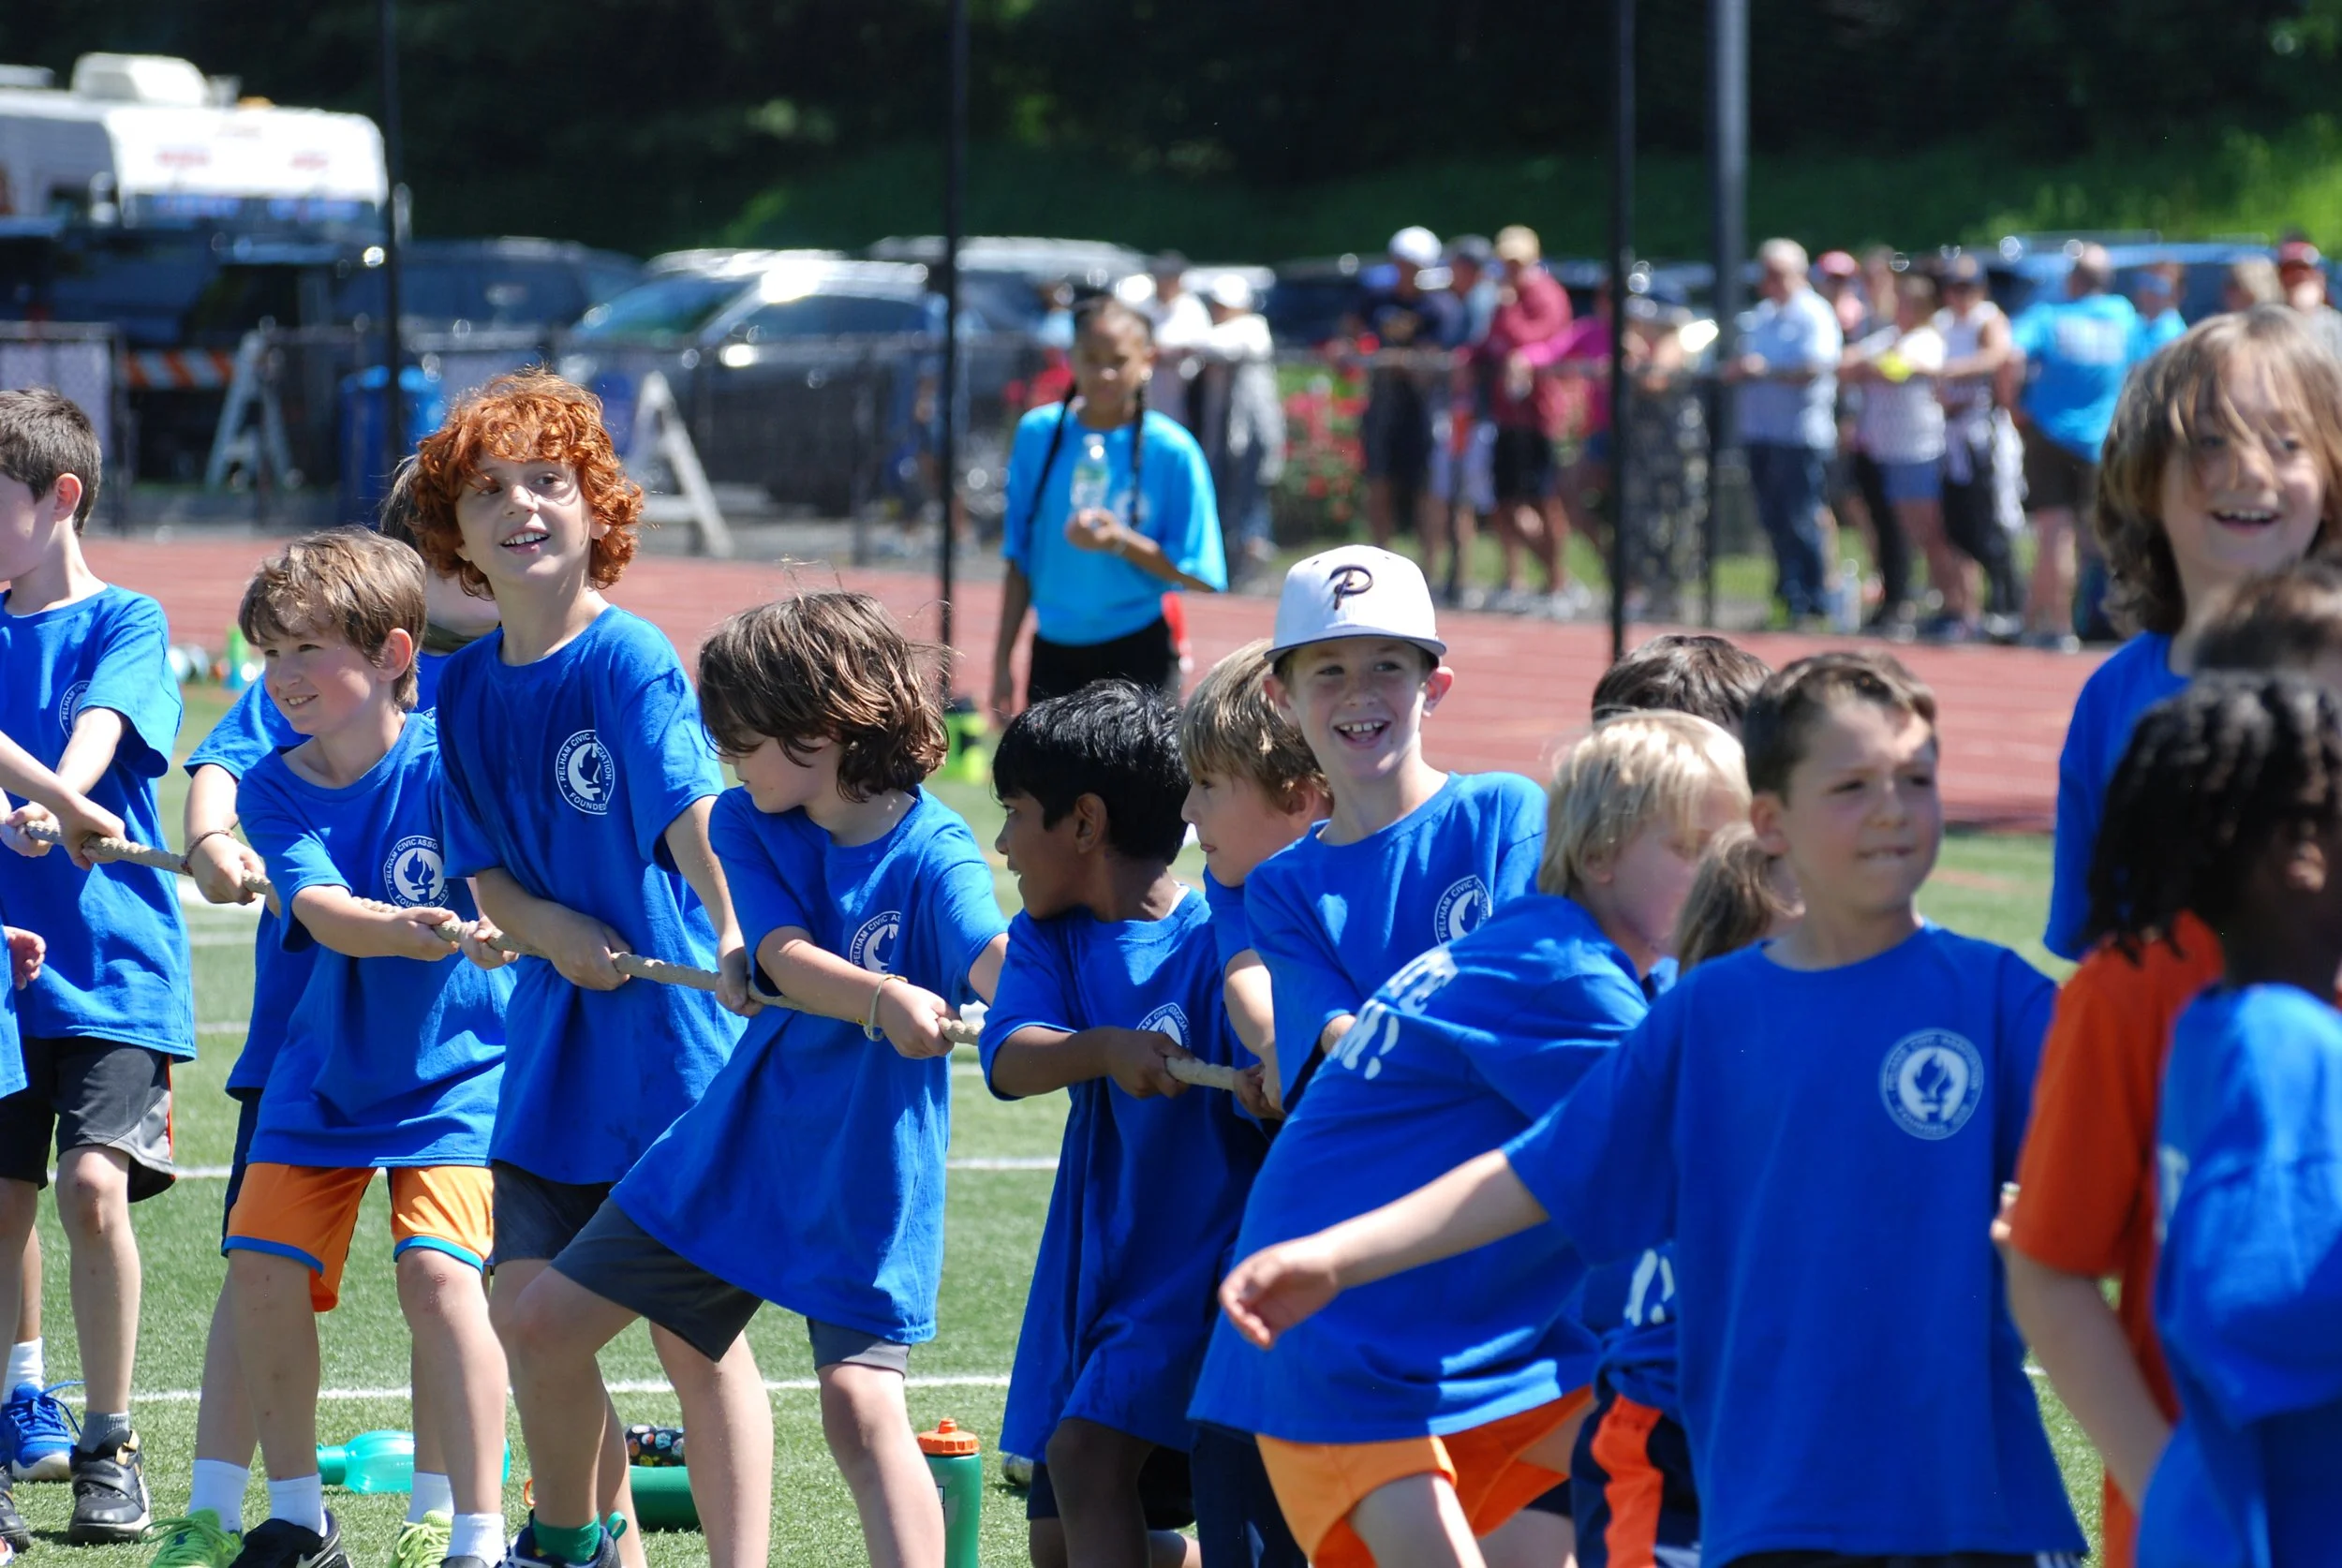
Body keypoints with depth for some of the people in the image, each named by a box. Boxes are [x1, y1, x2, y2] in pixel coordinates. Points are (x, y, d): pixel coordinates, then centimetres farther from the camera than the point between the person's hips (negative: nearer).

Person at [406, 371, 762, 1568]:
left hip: (670, 1030, -6)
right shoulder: (468, 685, 6)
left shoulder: (631, 661, -14)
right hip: (555, 1026, 6)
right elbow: (483, 873, 8)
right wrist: (554, 931, -15)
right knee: (524, 1307, 8)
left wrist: (734, 934, -48)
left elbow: (692, 808, -30)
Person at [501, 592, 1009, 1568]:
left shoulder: (933, 853, -19)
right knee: (548, 1324, 11)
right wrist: (882, 998, -42)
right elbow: (786, 960, -19)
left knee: (860, 1400, -22)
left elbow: (992, 958, -38)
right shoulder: (748, 824, -3)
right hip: (733, 1153, 6)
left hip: (863, 1184, -6)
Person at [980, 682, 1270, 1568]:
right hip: (1096, 1261, 7)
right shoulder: (1048, 939, 4)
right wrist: (1106, 1050, -35)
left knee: (1087, 1450, -25)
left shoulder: (1217, 946, -12)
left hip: (1203, 1257, -7)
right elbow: (1009, 1062, -15)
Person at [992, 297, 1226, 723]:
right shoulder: (1037, 434, 2)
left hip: (1137, 657, -3)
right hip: (1054, 652, 3)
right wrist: (1002, 660, 7)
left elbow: (1200, 576, -8)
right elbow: (1019, 558, 8)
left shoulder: (1171, 450, -8)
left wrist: (1120, 542, -22)